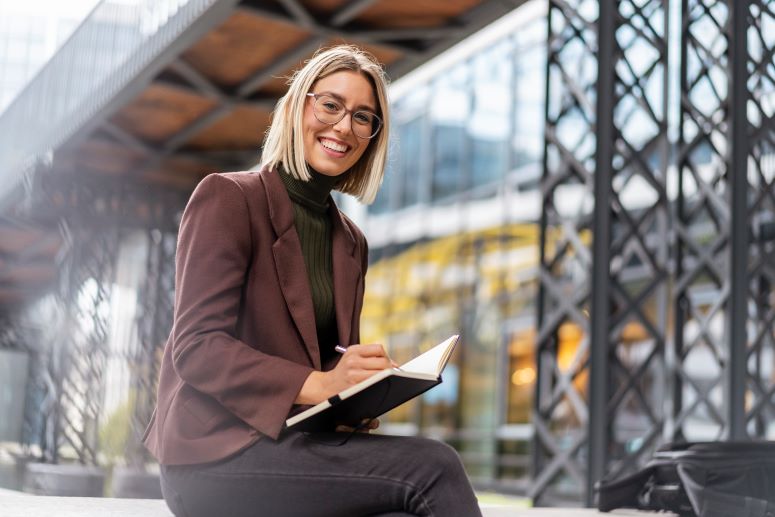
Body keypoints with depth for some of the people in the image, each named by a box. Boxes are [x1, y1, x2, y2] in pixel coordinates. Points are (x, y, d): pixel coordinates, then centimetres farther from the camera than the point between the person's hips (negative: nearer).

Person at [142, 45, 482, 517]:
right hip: (218, 455, -5)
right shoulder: (228, 198, -2)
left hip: (304, 446, 6)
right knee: (433, 467, -26)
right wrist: (319, 385, -24)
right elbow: (195, 347, -12)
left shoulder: (352, 243, 18)